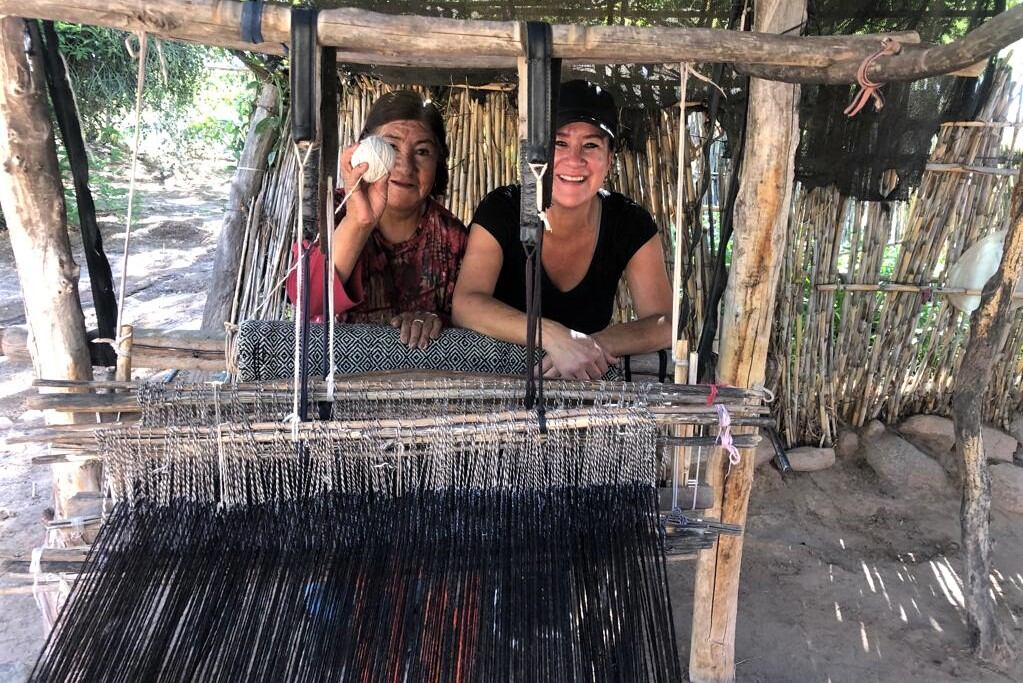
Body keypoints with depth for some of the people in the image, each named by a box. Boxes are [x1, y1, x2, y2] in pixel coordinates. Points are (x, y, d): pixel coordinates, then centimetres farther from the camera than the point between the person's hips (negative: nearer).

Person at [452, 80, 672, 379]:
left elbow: (664, 324, -12)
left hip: (588, 380, 1)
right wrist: (553, 335, -37)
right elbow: (465, 305, -22)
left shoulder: (632, 223, -6)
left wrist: (594, 344, -31)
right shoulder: (501, 209, -11)